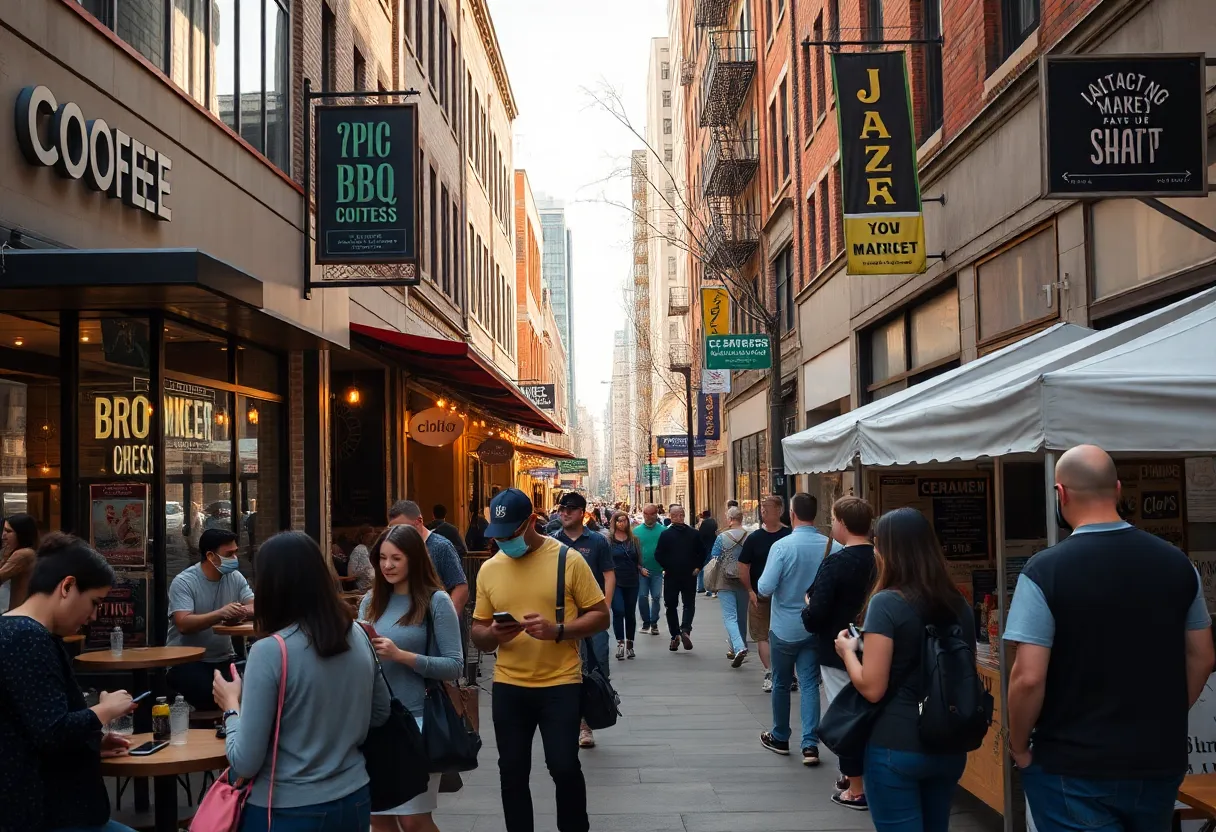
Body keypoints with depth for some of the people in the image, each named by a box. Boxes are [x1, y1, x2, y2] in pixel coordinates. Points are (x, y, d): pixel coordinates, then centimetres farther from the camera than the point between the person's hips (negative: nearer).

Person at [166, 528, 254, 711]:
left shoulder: (235, 578, 4)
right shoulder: (183, 582, -12)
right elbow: (184, 625, -24)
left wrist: (244, 611, -30)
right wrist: (220, 614, -39)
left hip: (224, 659, 4)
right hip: (187, 660, -4)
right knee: (210, 696, -31)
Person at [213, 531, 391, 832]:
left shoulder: (270, 652, -19)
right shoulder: (358, 636, -3)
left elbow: (245, 763, -16)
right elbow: (380, 714, 12)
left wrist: (232, 705, -1)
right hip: (354, 802, 5)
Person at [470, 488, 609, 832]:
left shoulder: (568, 560, -7)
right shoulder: (488, 569, 4)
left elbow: (600, 616, -4)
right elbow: (478, 633, 10)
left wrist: (557, 630, -20)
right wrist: (492, 634, -15)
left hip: (561, 683, -3)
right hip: (508, 687, 3)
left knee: (564, 768, -2)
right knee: (512, 772, 10)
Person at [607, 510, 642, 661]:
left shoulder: (634, 539, 9)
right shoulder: (608, 540, -2)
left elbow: (639, 559, 15)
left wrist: (641, 569, 0)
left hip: (631, 581, 4)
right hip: (615, 581, -3)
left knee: (630, 613, 9)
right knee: (618, 611, -15)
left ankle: (629, 645, 18)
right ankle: (620, 643, -8)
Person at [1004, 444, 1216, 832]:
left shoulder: (1046, 570, -16)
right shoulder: (1177, 563, 0)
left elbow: (1028, 677, -19)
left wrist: (1019, 747, -4)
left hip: (1074, 767, -5)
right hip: (1160, 760, 5)